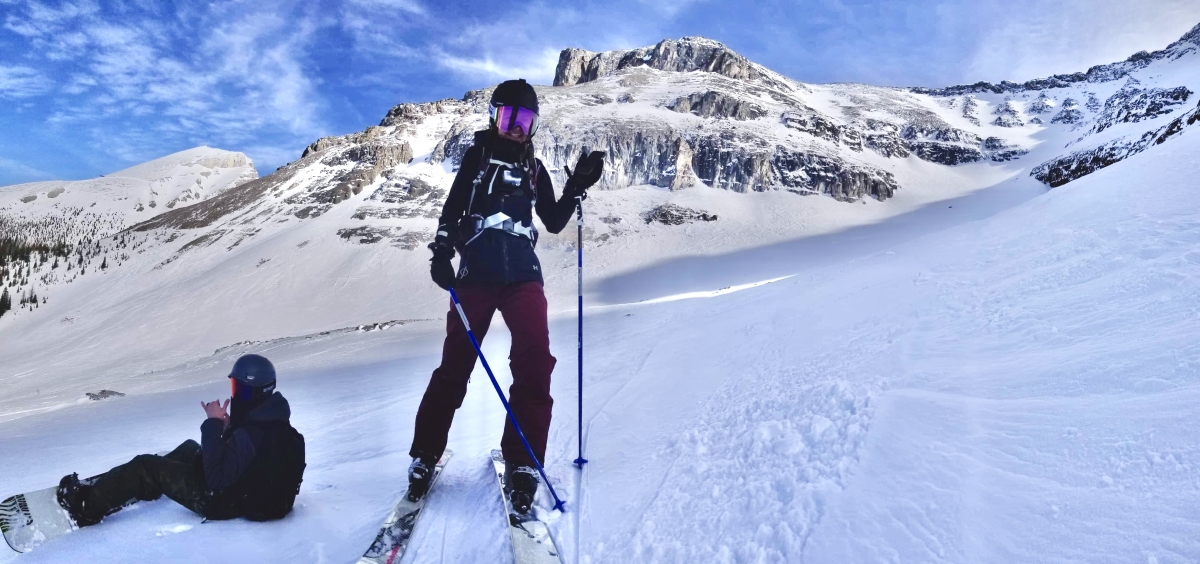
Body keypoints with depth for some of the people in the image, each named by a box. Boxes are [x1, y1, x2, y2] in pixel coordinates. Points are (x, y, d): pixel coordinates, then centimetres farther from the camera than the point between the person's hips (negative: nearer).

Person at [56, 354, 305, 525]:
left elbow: (217, 478, -29)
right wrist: (227, 429, -6)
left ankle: (86, 506, 19)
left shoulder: (249, 434, -33)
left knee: (145, 466, 3)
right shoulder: (274, 421, -5)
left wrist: (214, 425, -29)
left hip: (222, 501, -9)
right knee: (190, 448, 28)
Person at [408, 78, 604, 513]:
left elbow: (554, 222, 17)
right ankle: (425, 456, 15)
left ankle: (521, 463, -8)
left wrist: (578, 187, 4)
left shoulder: (534, 168, 18)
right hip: (476, 273, -1)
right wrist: (442, 253, -7)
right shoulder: (477, 156, 12)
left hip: (521, 274, 2)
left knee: (534, 361, -16)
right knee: (455, 364, 0)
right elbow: (452, 209, 7)